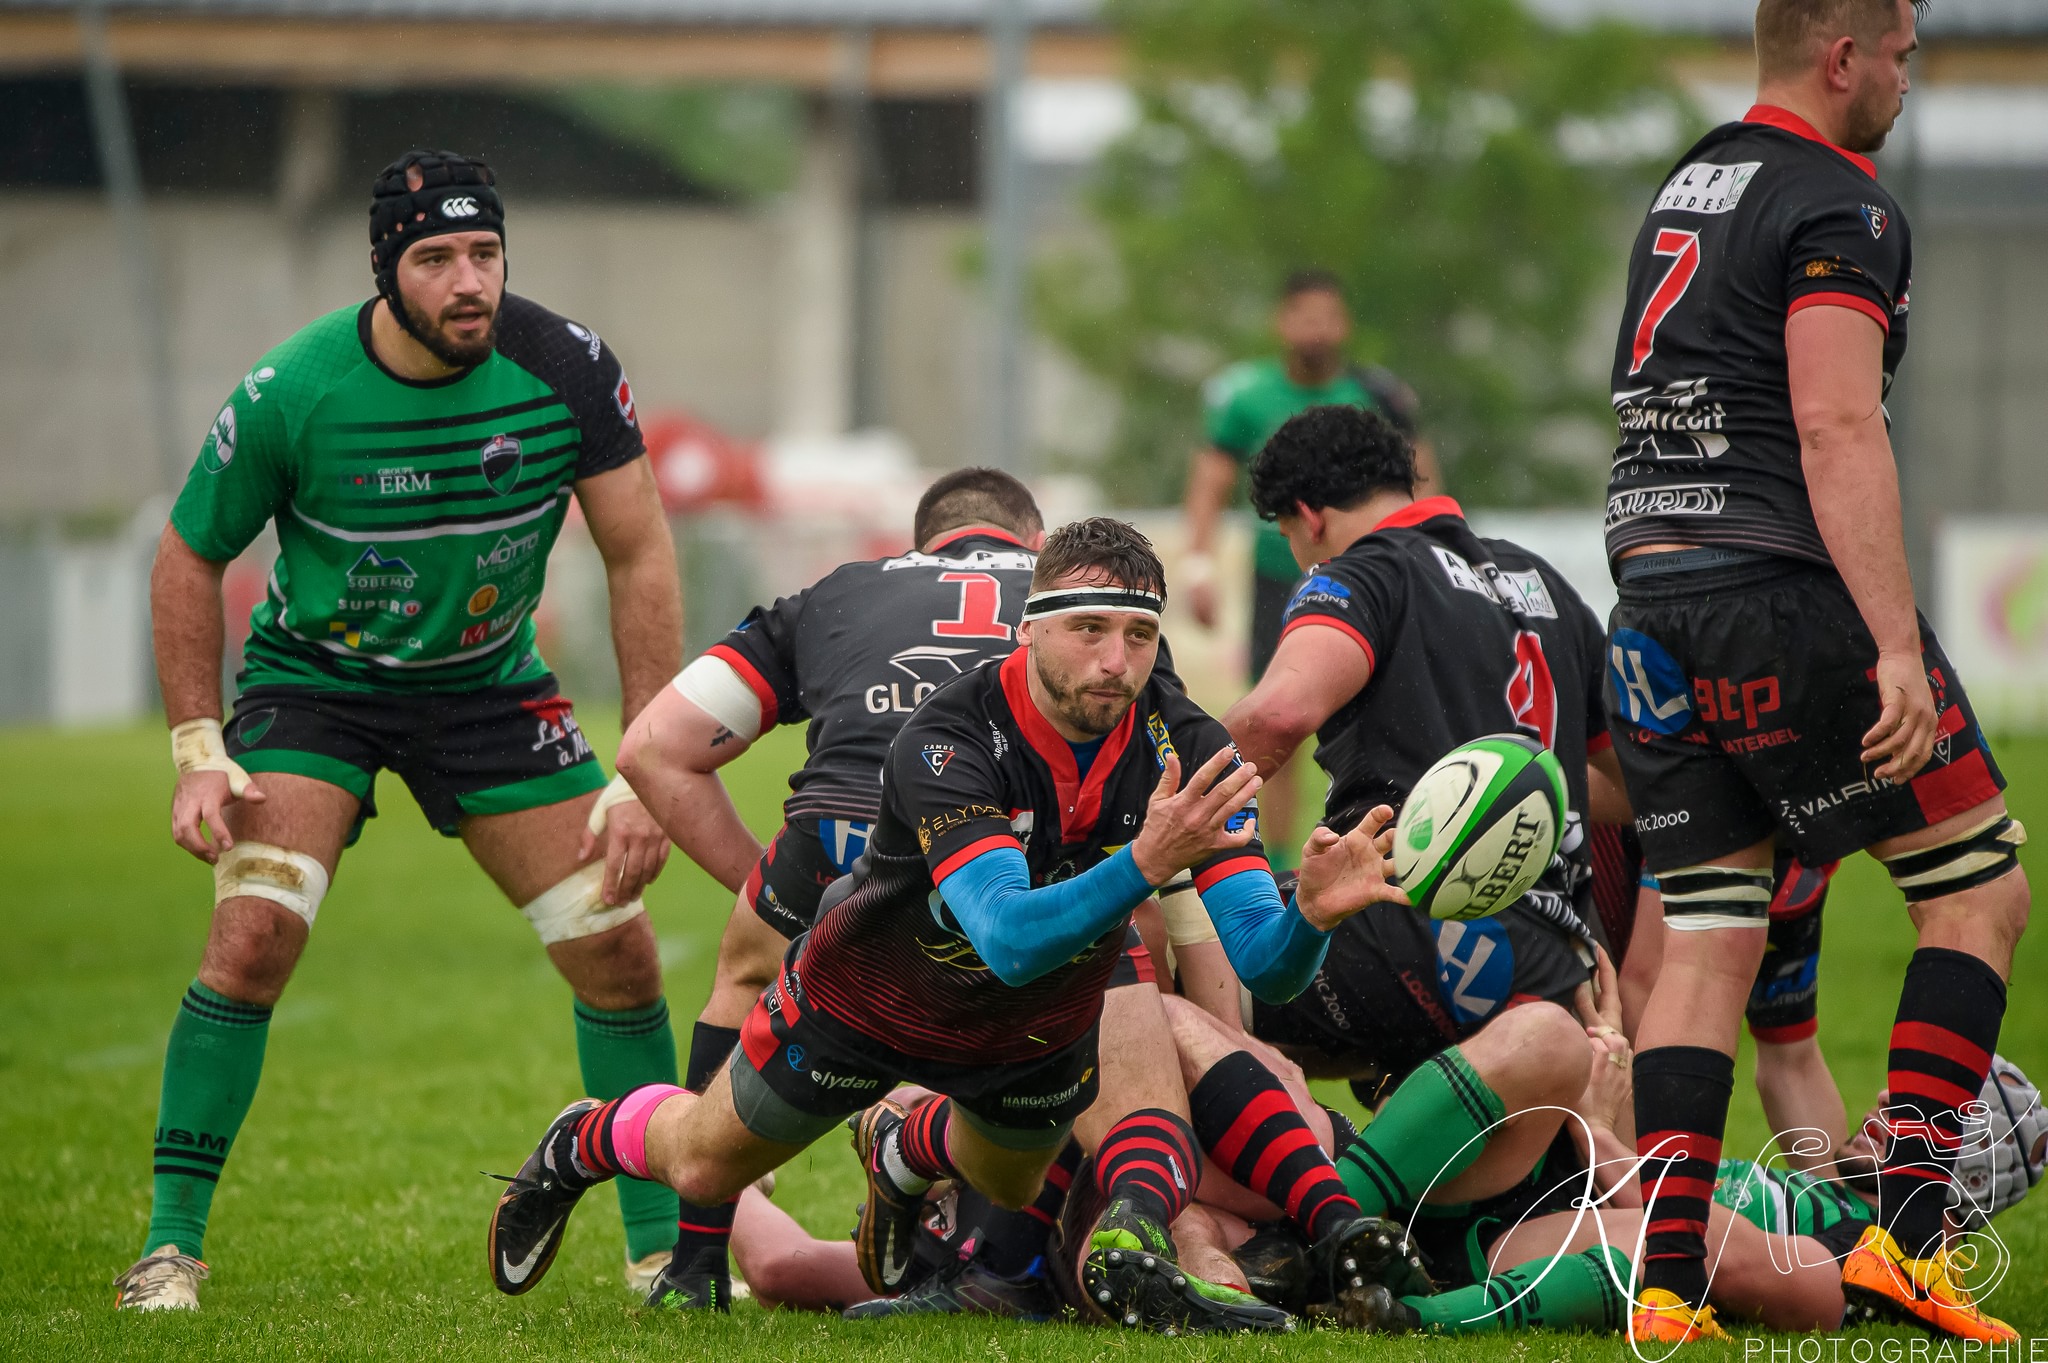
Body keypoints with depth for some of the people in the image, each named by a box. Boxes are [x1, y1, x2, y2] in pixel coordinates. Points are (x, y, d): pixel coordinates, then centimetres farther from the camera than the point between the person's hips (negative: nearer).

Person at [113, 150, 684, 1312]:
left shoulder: (567, 368, -19)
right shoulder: (291, 392, -23)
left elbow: (640, 556, -10)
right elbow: (191, 558, -7)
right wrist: (198, 753, -12)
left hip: (490, 683, 2)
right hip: (314, 681, -2)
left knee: (620, 949, -5)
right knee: (253, 935, -22)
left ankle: (663, 1244, 12)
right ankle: (173, 1243, -11)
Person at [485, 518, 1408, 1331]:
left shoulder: (1185, 751, -28)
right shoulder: (945, 744, -39)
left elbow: (1262, 963, -33)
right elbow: (1009, 939, -52)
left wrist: (1311, 913, -56)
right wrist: (1144, 864, -66)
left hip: (1036, 1031, 3)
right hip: (869, 994, -3)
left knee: (1006, 1187, 27)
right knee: (704, 1168, 17)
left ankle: (906, 1148, 59)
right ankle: (586, 1144, 51)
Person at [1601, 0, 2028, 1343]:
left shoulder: (1685, 191, 19)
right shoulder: (1840, 209, -8)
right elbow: (1836, 430, -19)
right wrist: (1898, 647, -24)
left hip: (1650, 598, 8)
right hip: (1785, 591, -8)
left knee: (1706, 941, 7)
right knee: (1981, 889, 2)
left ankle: (1667, 1280, -4)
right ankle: (1906, 1226, -8)